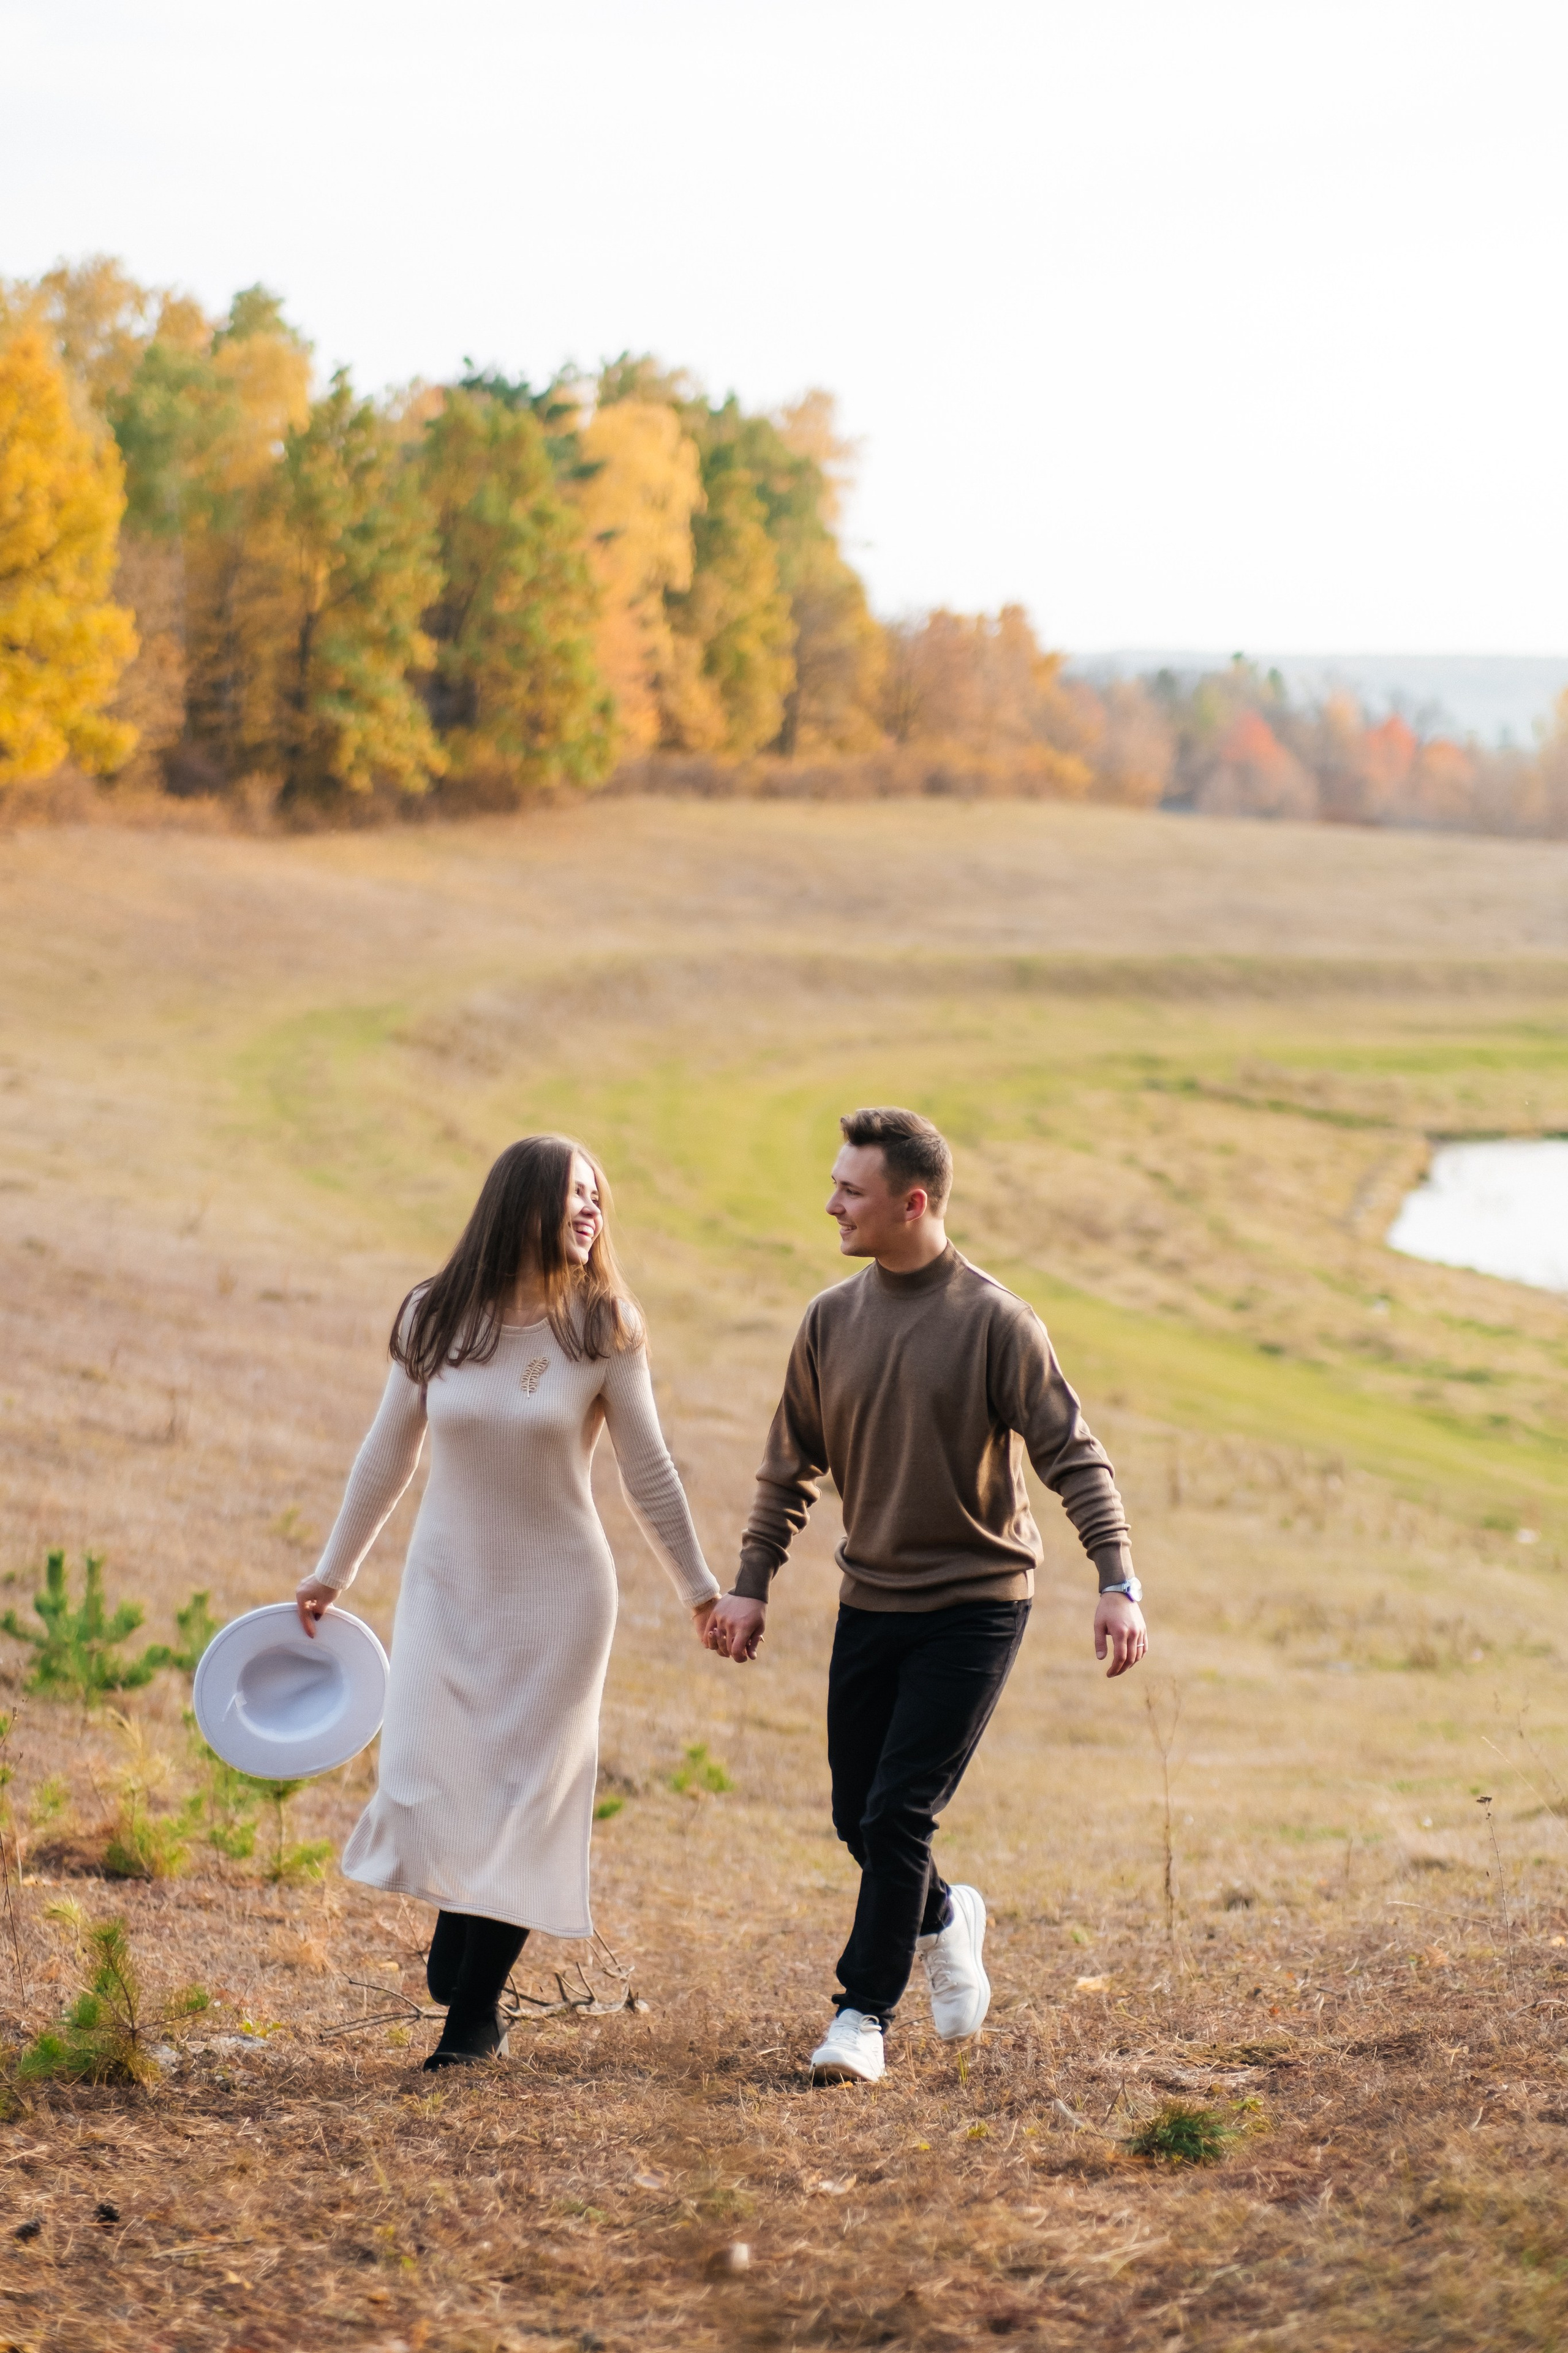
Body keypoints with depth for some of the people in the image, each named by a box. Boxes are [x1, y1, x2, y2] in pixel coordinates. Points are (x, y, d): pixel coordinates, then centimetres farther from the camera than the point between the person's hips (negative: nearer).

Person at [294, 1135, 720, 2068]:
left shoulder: (603, 1330, -7)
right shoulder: (435, 1320, -3)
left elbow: (650, 1473, 1)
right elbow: (387, 1457, 8)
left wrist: (701, 1589, 6)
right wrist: (332, 1573, 15)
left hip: (557, 1594, -1)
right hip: (449, 1587, 1)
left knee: (525, 1797, 1)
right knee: (426, 1781, -7)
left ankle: (478, 2010, 13)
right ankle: (457, 1930, 24)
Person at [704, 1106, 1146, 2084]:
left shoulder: (996, 1323, -12)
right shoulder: (831, 1320, 2)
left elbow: (1074, 1456, -13)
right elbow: (791, 1467, 11)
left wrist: (1118, 1582, -23)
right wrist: (752, 1587, 6)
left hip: (975, 1606, -5)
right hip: (871, 1602, 5)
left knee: (897, 1815, -10)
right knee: (858, 1818, 10)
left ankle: (866, 2011, 4)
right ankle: (945, 1918, 40)